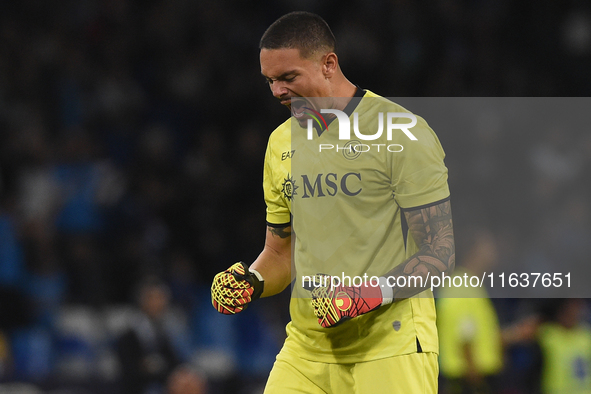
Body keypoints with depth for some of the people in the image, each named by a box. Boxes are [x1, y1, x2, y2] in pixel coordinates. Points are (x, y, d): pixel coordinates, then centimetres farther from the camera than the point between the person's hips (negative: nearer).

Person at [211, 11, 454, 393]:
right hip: (306, 348, 5)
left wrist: (373, 293, -24)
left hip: (390, 347, -5)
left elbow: (440, 251, -10)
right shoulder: (281, 143, 14)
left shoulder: (401, 133, -8)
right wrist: (251, 281, 1)